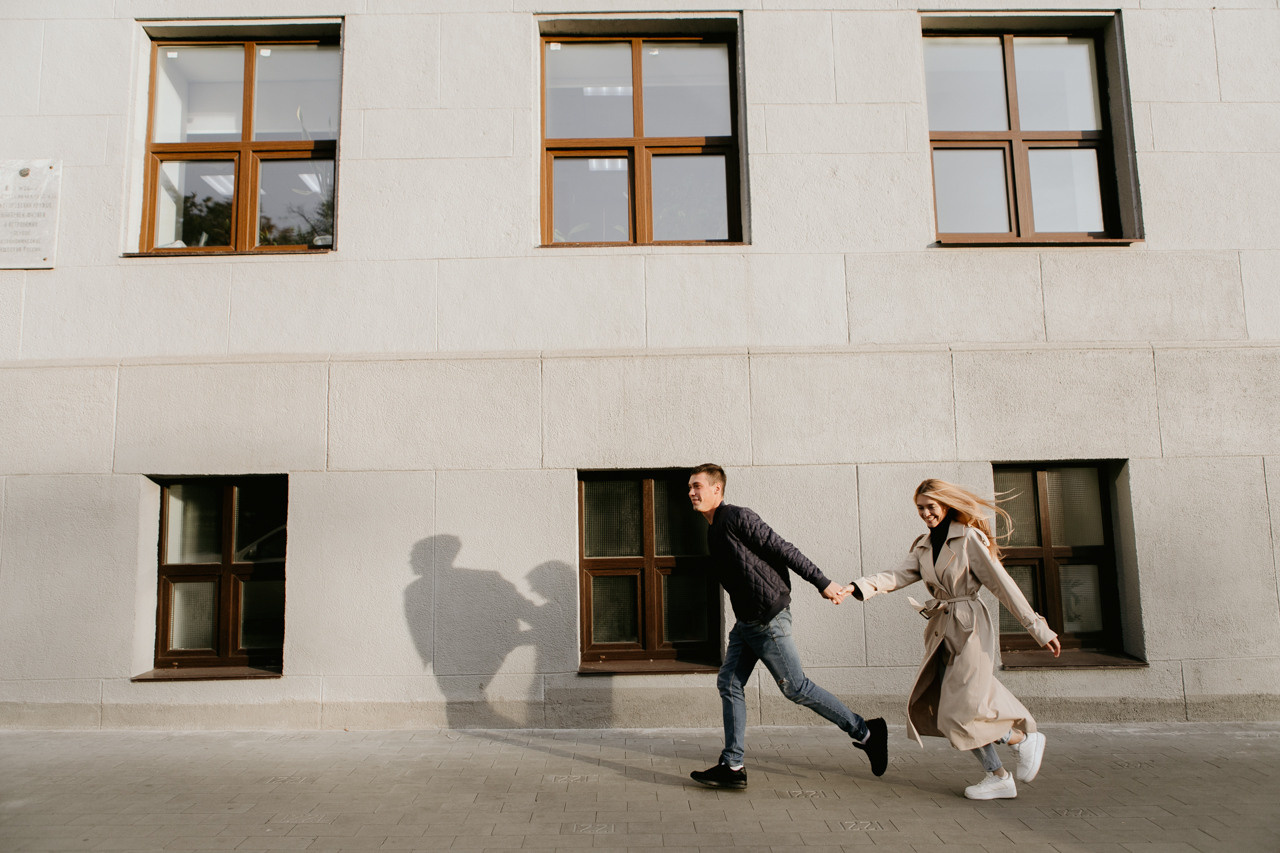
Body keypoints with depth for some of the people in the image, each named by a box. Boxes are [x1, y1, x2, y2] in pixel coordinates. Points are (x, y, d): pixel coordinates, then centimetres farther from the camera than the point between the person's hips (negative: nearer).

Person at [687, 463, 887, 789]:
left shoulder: (736, 517, -14)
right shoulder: (714, 531, 14)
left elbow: (783, 550, -16)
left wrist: (822, 583, -16)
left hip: (769, 618, -9)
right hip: (746, 622, 9)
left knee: (795, 688, 1)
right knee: (729, 684, 5)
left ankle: (866, 732, 16)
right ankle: (732, 767, 11)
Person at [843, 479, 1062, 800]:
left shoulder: (969, 538, -8)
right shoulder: (923, 546, 12)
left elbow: (1002, 584, -9)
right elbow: (898, 576, 0)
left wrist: (1037, 628, -7)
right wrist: (858, 587, -16)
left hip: (970, 629, -7)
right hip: (941, 630, 7)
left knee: (963, 710, -9)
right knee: (936, 706, 3)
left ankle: (1023, 739, 18)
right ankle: (998, 777, 15)